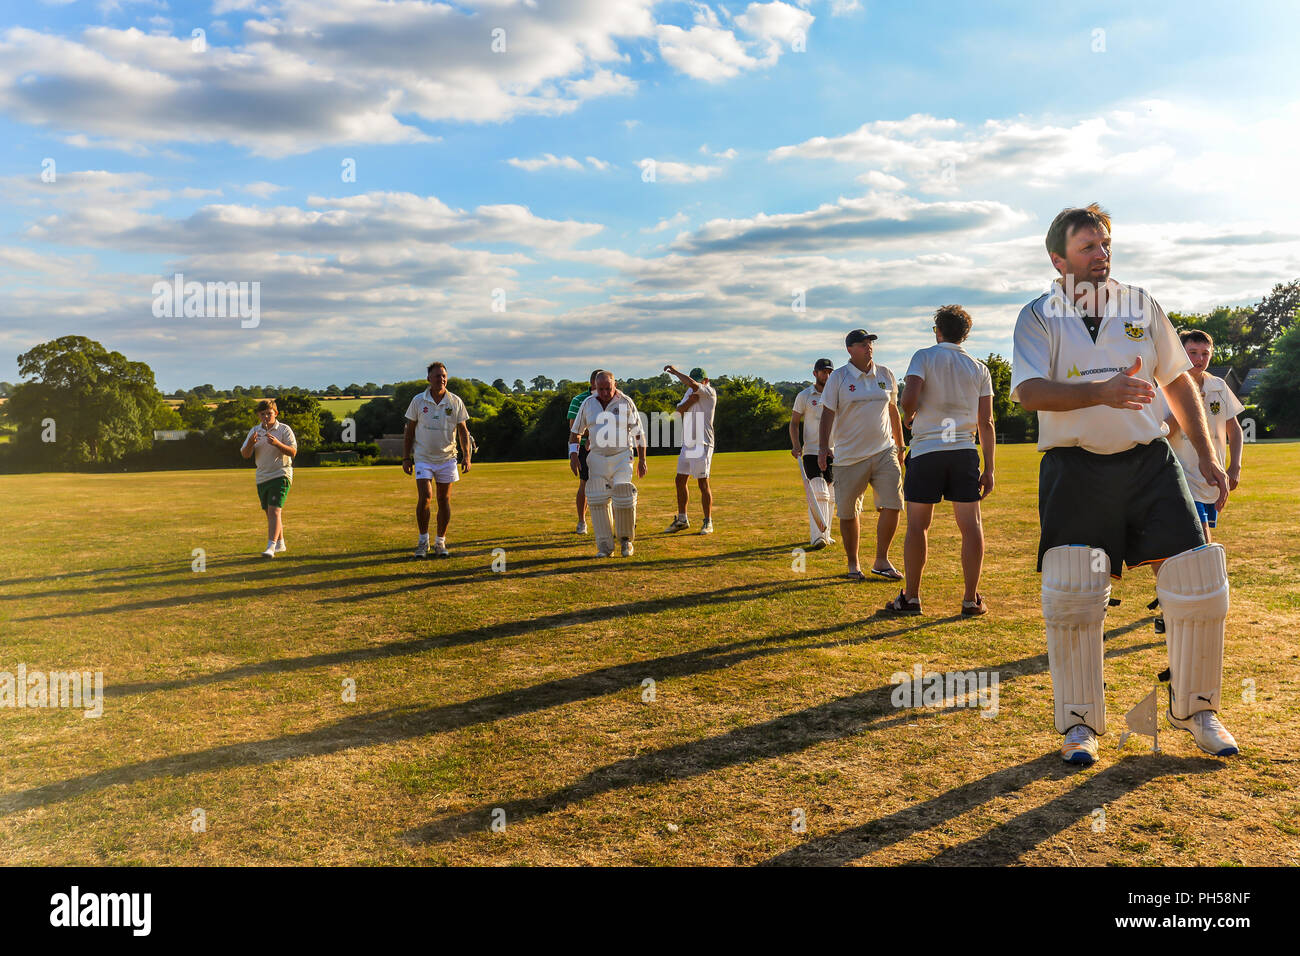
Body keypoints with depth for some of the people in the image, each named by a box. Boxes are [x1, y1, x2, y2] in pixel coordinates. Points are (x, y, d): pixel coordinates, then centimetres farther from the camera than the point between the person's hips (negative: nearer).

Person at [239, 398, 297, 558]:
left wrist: (277, 444, -28)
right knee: (270, 513, 14)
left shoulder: (284, 429, -3)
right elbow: (245, 454, 5)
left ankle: (271, 546, -25)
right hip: (262, 478, 6)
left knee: (274, 510, -18)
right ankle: (280, 543, 29)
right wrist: (250, 444, -16)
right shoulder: (255, 431, 11)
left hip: (280, 475, -6)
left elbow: (293, 451, -11)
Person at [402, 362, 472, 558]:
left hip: (447, 458, 1)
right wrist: (406, 457, 2)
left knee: (444, 500, 4)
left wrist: (467, 456, -2)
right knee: (425, 497, -12)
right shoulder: (418, 401, -1)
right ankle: (423, 541, 4)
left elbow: (463, 430, 6)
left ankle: (440, 543, 16)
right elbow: (410, 430, 5)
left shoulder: (455, 402, 1)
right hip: (423, 457, -1)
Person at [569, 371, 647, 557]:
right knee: (598, 501, -2)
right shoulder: (588, 404, 1)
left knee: (624, 497, -14)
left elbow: (638, 433, 0)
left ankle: (625, 538, 9)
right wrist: (573, 455, -2)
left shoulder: (626, 403, -5)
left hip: (622, 457, -2)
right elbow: (575, 430, 10)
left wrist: (642, 460, -2)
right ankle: (605, 546, 5)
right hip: (597, 457, 3)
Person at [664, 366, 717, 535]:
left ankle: (708, 522, 3)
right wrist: (690, 401, -15)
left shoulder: (710, 392, -9)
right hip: (687, 444, 8)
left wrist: (675, 371, -16)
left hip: (702, 445, -8)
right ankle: (682, 519, 21)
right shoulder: (690, 392, 15)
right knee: (680, 481, 10)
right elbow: (679, 409, 4)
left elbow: (692, 384, -26)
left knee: (703, 483, -6)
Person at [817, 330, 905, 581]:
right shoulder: (838, 377, -1)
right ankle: (853, 564, 19)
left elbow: (893, 411, 19)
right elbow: (828, 413, -3)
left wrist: (900, 446, 20)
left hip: (884, 452, 3)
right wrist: (823, 448, -12)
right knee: (848, 513, 2)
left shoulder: (886, 375, 10)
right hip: (849, 456, -3)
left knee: (892, 505, -8)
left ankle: (881, 561, 8)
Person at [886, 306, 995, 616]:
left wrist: (908, 417, 8)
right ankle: (971, 600, 8)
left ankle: (911, 598, 9)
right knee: (970, 525, 6)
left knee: (917, 525, 5)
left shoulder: (924, 357, 0)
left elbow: (909, 399, -16)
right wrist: (988, 469, 6)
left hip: (926, 450, -2)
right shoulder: (979, 369, 10)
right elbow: (986, 423, 5)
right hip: (965, 451, 3)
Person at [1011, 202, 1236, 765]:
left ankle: (1195, 710, 20)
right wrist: (1101, 392, -30)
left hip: (1147, 461, 3)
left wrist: (1207, 456, 12)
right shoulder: (1039, 317, 0)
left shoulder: (1141, 307, 11)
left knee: (1199, 581, -1)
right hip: (1074, 468, -3)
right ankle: (1079, 723, 12)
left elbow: (1177, 381, 17)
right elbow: (1029, 392, -16)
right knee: (1072, 597, -6)